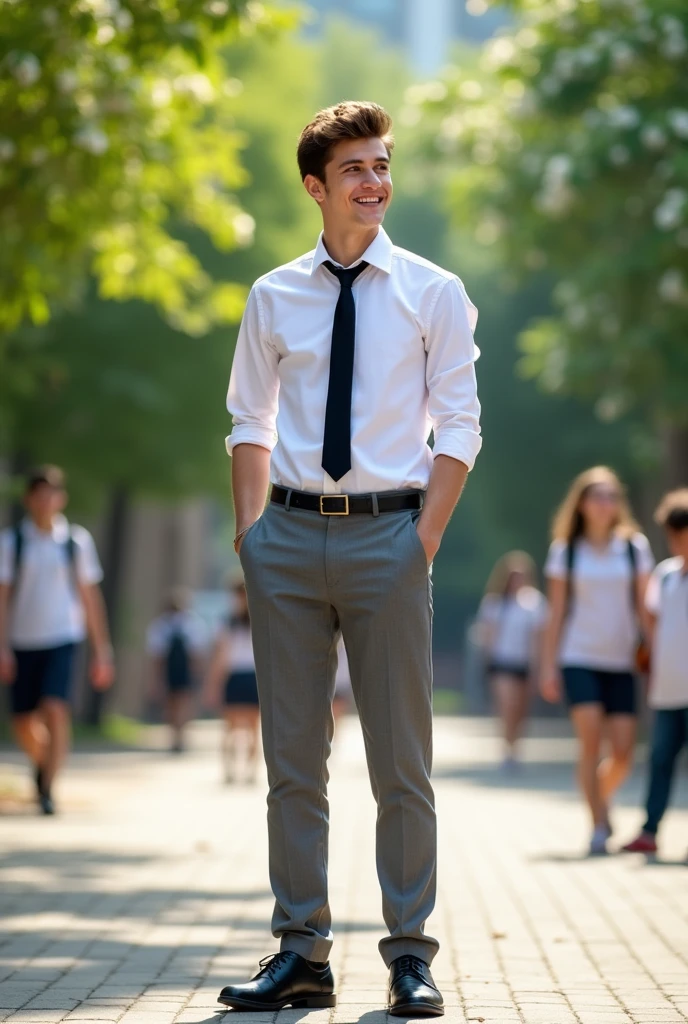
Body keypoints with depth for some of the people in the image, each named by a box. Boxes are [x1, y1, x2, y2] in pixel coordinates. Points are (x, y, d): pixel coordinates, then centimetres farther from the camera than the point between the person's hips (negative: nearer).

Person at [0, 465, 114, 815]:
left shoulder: (77, 540, 5)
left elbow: (90, 597, 10)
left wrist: (102, 651, 9)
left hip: (62, 640, -1)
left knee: (55, 709, -19)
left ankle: (47, 789, -13)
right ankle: (41, 762, 37)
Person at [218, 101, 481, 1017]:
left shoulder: (433, 293, 4)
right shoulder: (274, 298, 9)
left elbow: (458, 427, 1)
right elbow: (250, 422, 12)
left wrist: (425, 541, -8)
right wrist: (251, 529, 1)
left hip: (387, 534, -2)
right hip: (291, 534, 2)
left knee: (401, 760, 1)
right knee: (293, 758, 4)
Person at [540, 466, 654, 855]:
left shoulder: (635, 547, 7)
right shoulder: (566, 551, 4)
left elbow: (644, 606, 9)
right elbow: (557, 612, 6)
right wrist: (549, 666, 2)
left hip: (621, 662, 2)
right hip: (579, 658, -1)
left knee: (624, 753, -4)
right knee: (592, 742, -14)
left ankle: (601, 797, 25)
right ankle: (599, 825, -7)